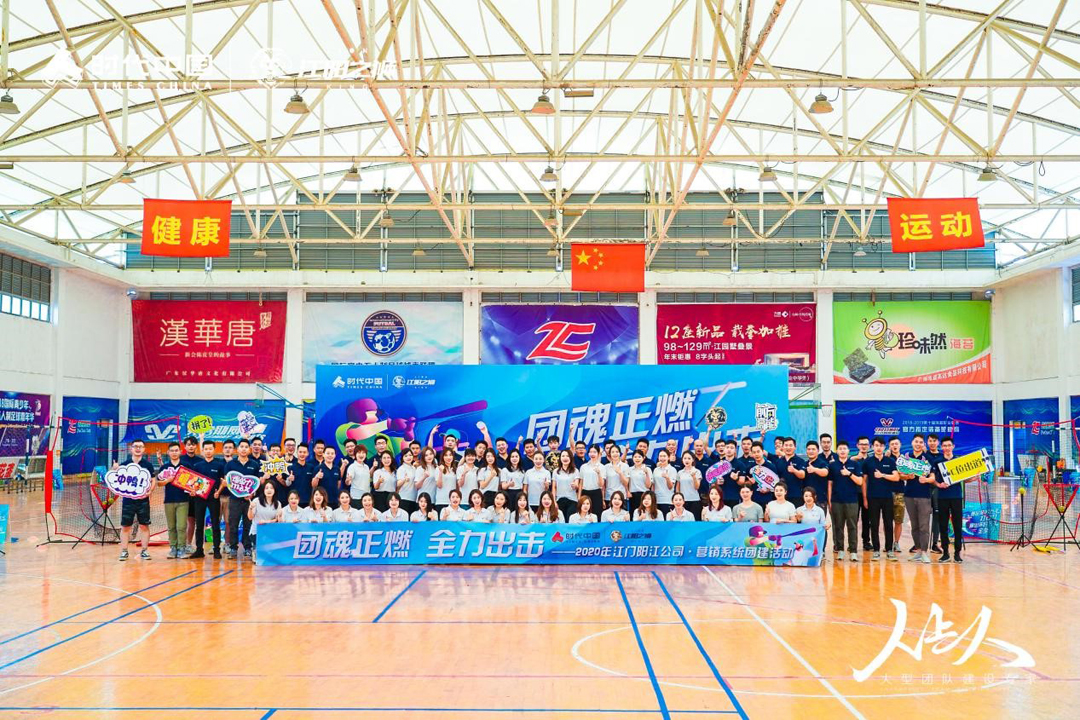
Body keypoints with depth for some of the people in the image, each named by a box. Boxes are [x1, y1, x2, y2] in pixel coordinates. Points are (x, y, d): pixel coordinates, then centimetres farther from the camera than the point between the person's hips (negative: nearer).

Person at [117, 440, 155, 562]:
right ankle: (124, 551, 11)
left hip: (143, 500, 0)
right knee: (125, 526, 3)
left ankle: (145, 551, 11)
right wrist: (116, 471, -12)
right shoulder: (124, 465, 4)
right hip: (127, 500, 1)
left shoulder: (148, 465, 3)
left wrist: (149, 491, -15)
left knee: (144, 525, 3)